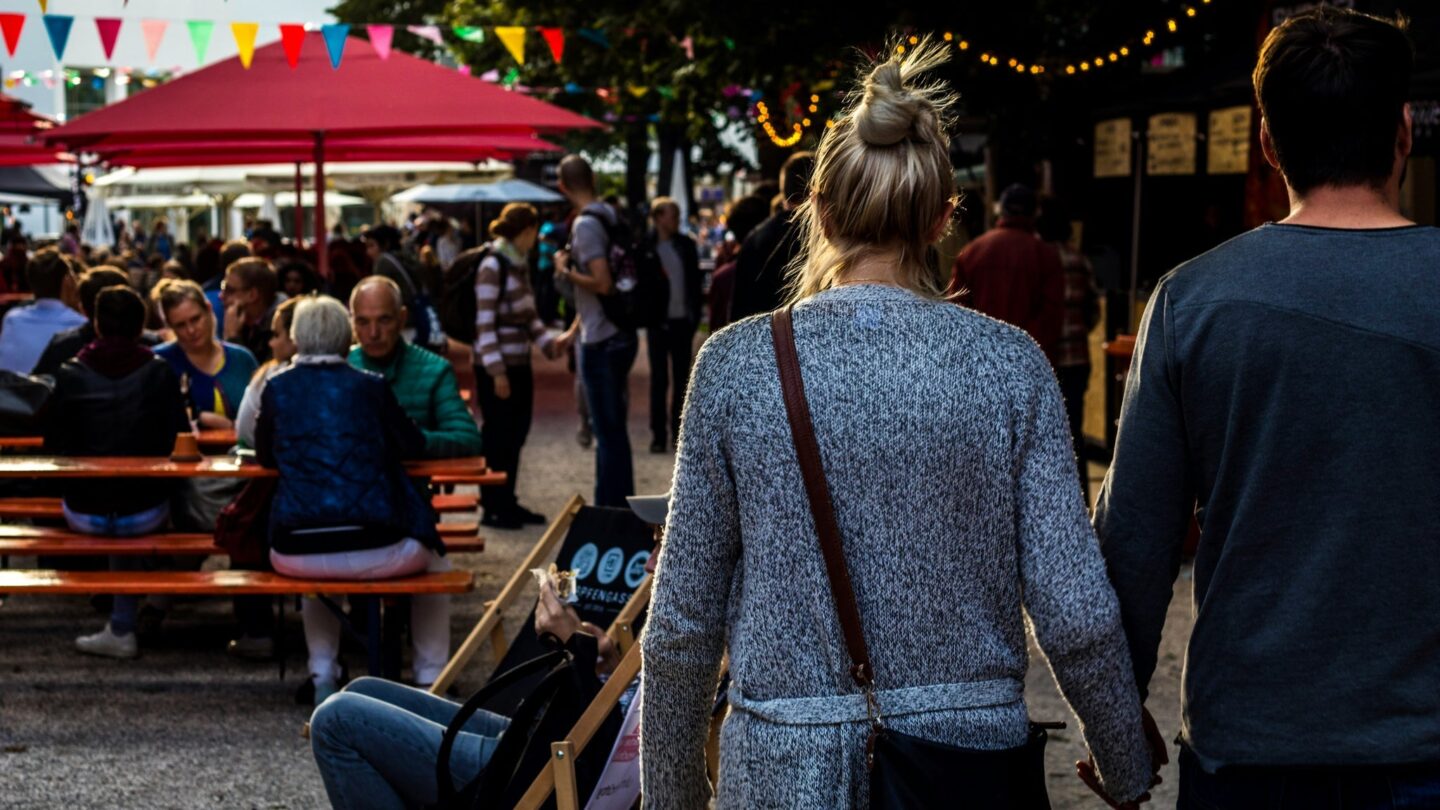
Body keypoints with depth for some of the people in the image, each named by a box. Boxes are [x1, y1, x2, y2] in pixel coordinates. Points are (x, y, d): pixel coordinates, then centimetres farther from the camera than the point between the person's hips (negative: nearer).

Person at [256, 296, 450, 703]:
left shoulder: (277, 387, 6)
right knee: (434, 561, 31)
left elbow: (265, 456, 20)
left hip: (298, 554, 2)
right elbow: (413, 445, 17)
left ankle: (323, 676, 29)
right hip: (377, 550, -1)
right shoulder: (371, 387, 4)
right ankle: (431, 680, 29)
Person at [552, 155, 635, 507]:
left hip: (601, 344, -9)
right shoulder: (608, 217, 11)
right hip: (620, 336, 9)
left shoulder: (585, 225, -16)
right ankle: (618, 506, 26)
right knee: (613, 429, 17)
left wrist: (565, 272, -9)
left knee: (608, 432, -2)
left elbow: (602, 284, -25)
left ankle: (612, 509, 3)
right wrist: (573, 331, 25)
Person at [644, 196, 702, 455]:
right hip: (658, 322, -3)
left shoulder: (686, 245, 5)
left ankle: (679, 431, 17)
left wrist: (696, 314, 0)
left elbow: (696, 280, 7)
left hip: (683, 320, 3)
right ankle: (658, 435, 7)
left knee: (682, 378, 8)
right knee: (659, 379, 3)